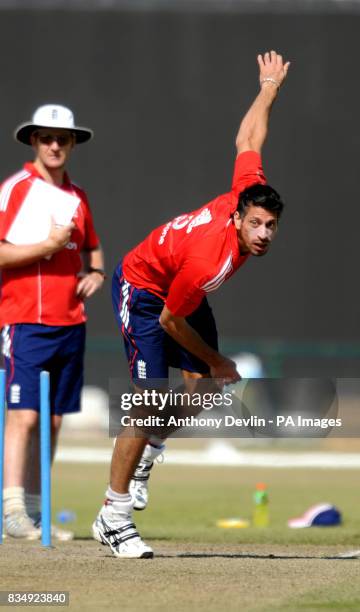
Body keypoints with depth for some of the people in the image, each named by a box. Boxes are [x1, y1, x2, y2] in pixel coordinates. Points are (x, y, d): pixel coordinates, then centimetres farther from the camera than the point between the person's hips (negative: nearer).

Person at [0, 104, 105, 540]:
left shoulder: (76, 195, 16)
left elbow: (92, 246, 30)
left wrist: (95, 272, 9)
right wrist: (47, 246, -18)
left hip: (70, 323, 7)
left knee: (54, 420, 7)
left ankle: (36, 512, 11)